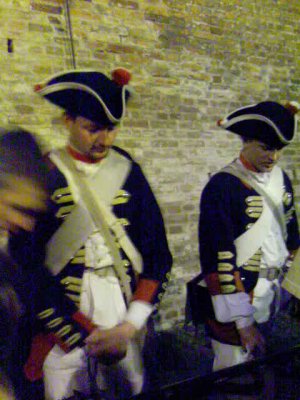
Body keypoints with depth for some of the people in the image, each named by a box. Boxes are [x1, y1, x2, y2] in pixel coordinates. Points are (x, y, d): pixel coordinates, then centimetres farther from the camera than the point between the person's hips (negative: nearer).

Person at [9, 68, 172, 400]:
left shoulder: (129, 172, -1)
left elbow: (158, 255, 0)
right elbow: (25, 263, -9)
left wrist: (130, 326, -10)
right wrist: (87, 335, -11)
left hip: (126, 313, 2)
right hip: (63, 323, -2)